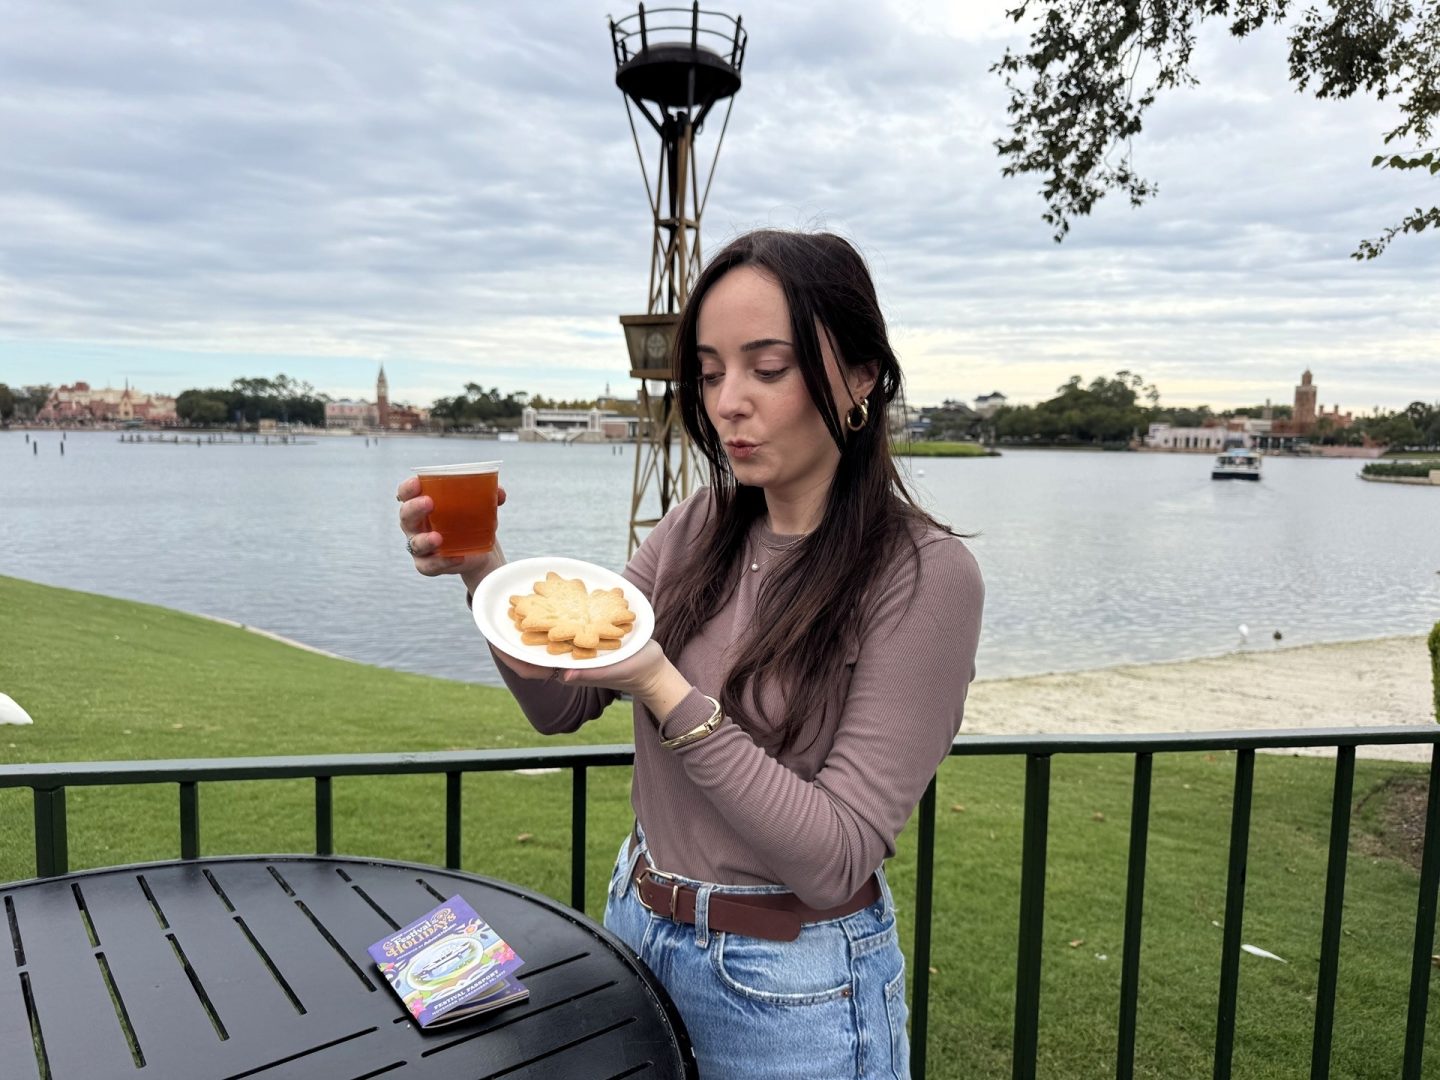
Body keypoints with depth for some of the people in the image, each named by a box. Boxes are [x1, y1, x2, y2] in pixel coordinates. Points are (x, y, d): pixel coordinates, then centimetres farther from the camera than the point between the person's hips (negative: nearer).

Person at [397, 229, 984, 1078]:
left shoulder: (925, 574, -21)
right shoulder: (697, 530, -4)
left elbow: (835, 861, -22)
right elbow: (562, 704, -1)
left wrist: (664, 691, -28)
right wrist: (484, 572, -17)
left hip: (793, 989, -5)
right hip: (638, 928, 5)